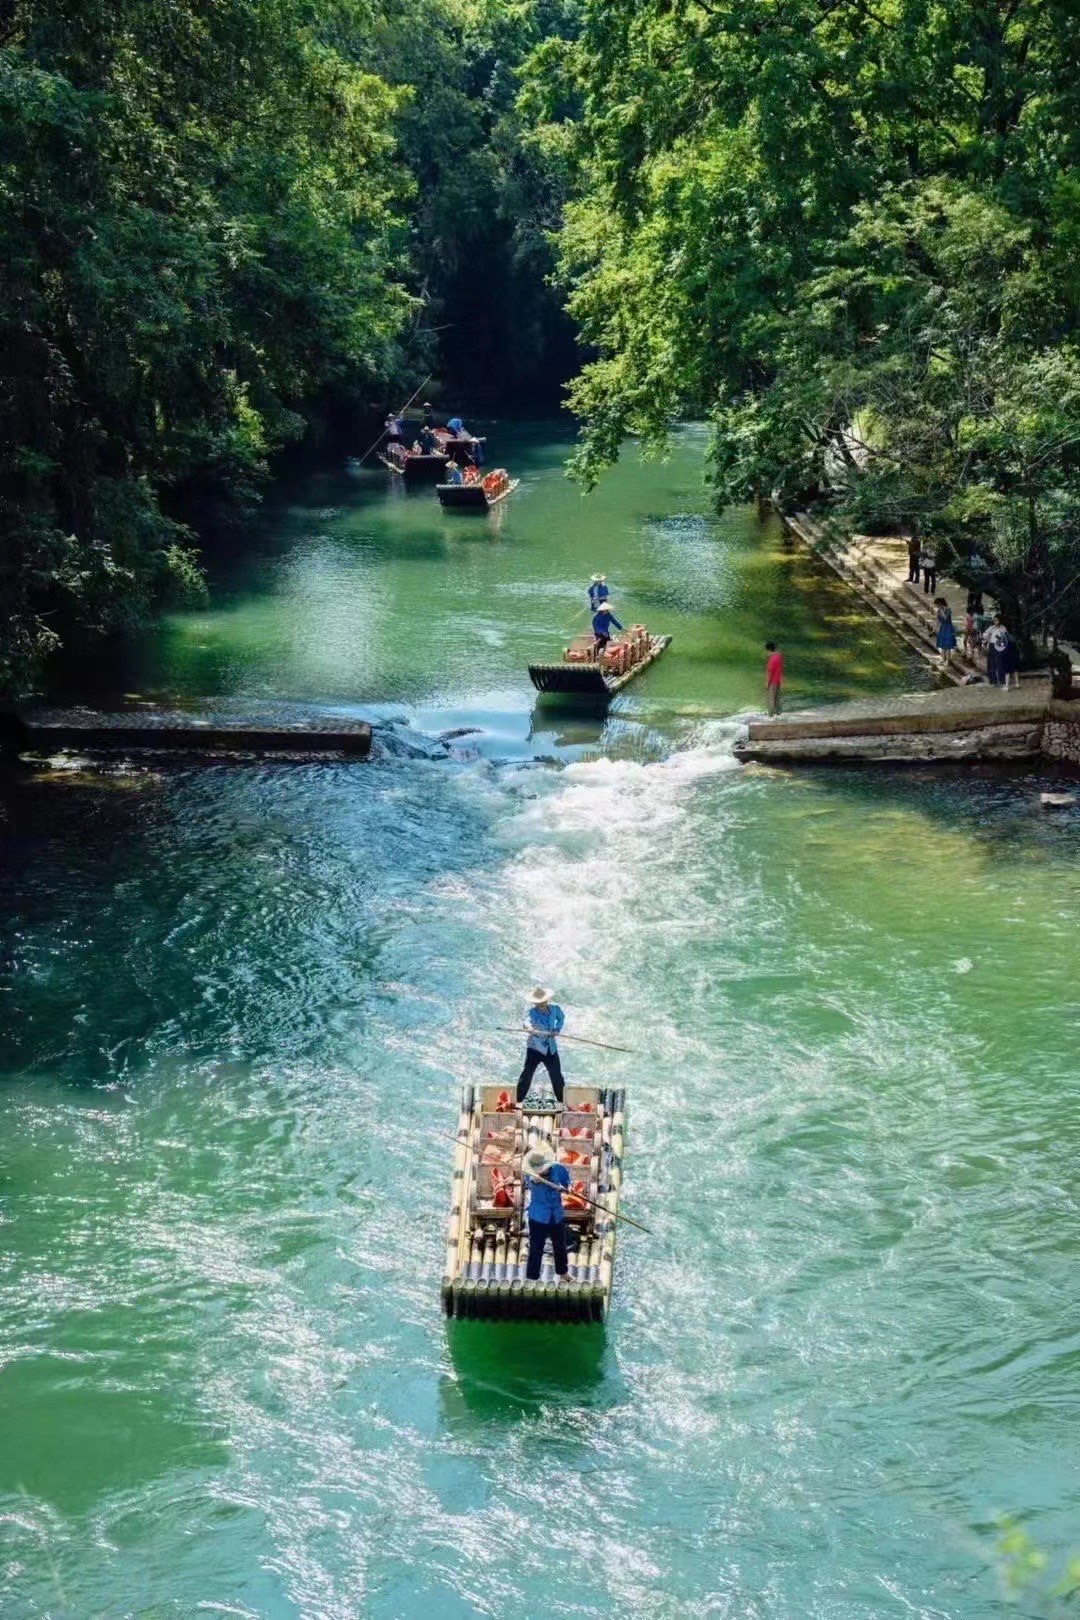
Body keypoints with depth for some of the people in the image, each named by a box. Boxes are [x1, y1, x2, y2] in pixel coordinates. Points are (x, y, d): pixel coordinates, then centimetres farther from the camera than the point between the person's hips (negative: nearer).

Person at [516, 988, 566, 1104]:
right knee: (527, 1073, -8)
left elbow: (561, 1018, 19)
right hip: (535, 1048, -4)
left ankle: (562, 1099, 25)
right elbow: (527, 1020, -39)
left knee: (557, 1075, 11)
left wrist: (557, 1029, 2)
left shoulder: (554, 1009, -2)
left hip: (551, 1048, 4)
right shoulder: (532, 1011, -17)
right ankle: (517, 1100, -3)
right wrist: (529, 1027, -61)